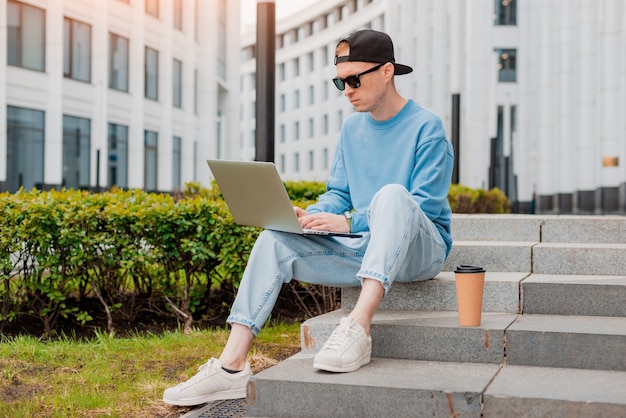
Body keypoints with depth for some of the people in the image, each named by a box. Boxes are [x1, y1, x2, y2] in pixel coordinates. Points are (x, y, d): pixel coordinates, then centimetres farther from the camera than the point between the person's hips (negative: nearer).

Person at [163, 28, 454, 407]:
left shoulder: (426, 127, -8)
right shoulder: (352, 128, 12)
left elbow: (426, 205, -16)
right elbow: (338, 194, 14)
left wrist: (349, 223, -25)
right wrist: (309, 216, -9)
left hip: (420, 250, -6)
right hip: (364, 251, 6)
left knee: (391, 193, -36)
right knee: (274, 241, -11)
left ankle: (358, 326, -45)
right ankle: (232, 367, -18)